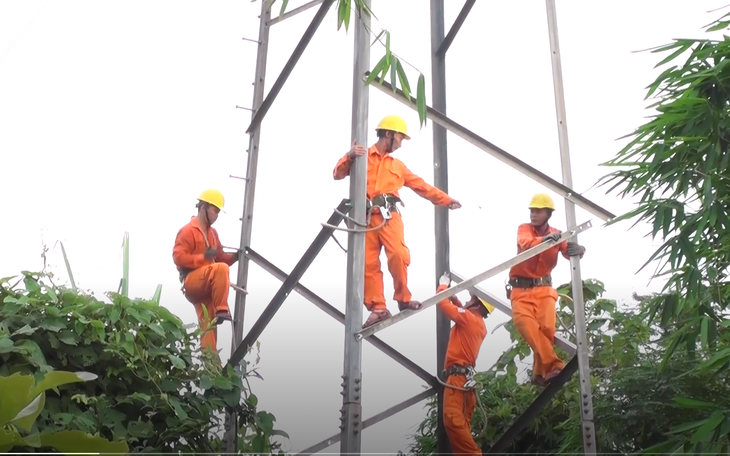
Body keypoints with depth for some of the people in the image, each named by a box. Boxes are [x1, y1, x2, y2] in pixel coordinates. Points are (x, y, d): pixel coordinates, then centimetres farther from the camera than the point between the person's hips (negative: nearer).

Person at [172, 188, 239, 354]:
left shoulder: (212, 232, 20)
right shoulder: (188, 231, -6)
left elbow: (220, 258, 23)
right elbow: (178, 257, -15)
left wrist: (235, 256, 3)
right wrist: (203, 257, -23)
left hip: (206, 286, 8)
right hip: (192, 282, -8)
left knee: (208, 326, 2)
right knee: (222, 268, -33)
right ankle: (221, 310, -29)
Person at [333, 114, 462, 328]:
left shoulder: (398, 166, 26)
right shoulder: (361, 157, 16)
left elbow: (423, 187, 27)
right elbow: (338, 174, 7)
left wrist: (447, 200, 23)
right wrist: (349, 156, -10)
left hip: (389, 215, 1)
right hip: (365, 217, -1)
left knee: (398, 255, -21)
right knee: (368, 263, -7)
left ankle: (403, 299, -7)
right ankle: (378, 308, -3)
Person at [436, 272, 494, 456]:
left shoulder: (469, 318, -7)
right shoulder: (478, 324, 18)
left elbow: (442, 303, -6)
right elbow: (459, 308, 35)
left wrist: (443, 285, 11)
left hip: (458, 375, -10)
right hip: (465, 376, 10)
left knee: (452, 419, -19)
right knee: (461, 423, 7)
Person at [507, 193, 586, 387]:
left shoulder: (556, 234, 8)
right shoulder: (524, 229, 2)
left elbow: (570, 252, -10)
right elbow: (525, 244, -23)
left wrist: (578, 249, -36)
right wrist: (545, 239, -44)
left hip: (543, 288, 2)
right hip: (521, 289, -2)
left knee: (547, 328, -19)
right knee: (525, 323, -27)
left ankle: (540, 373, -7)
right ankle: (554, 365, -32)